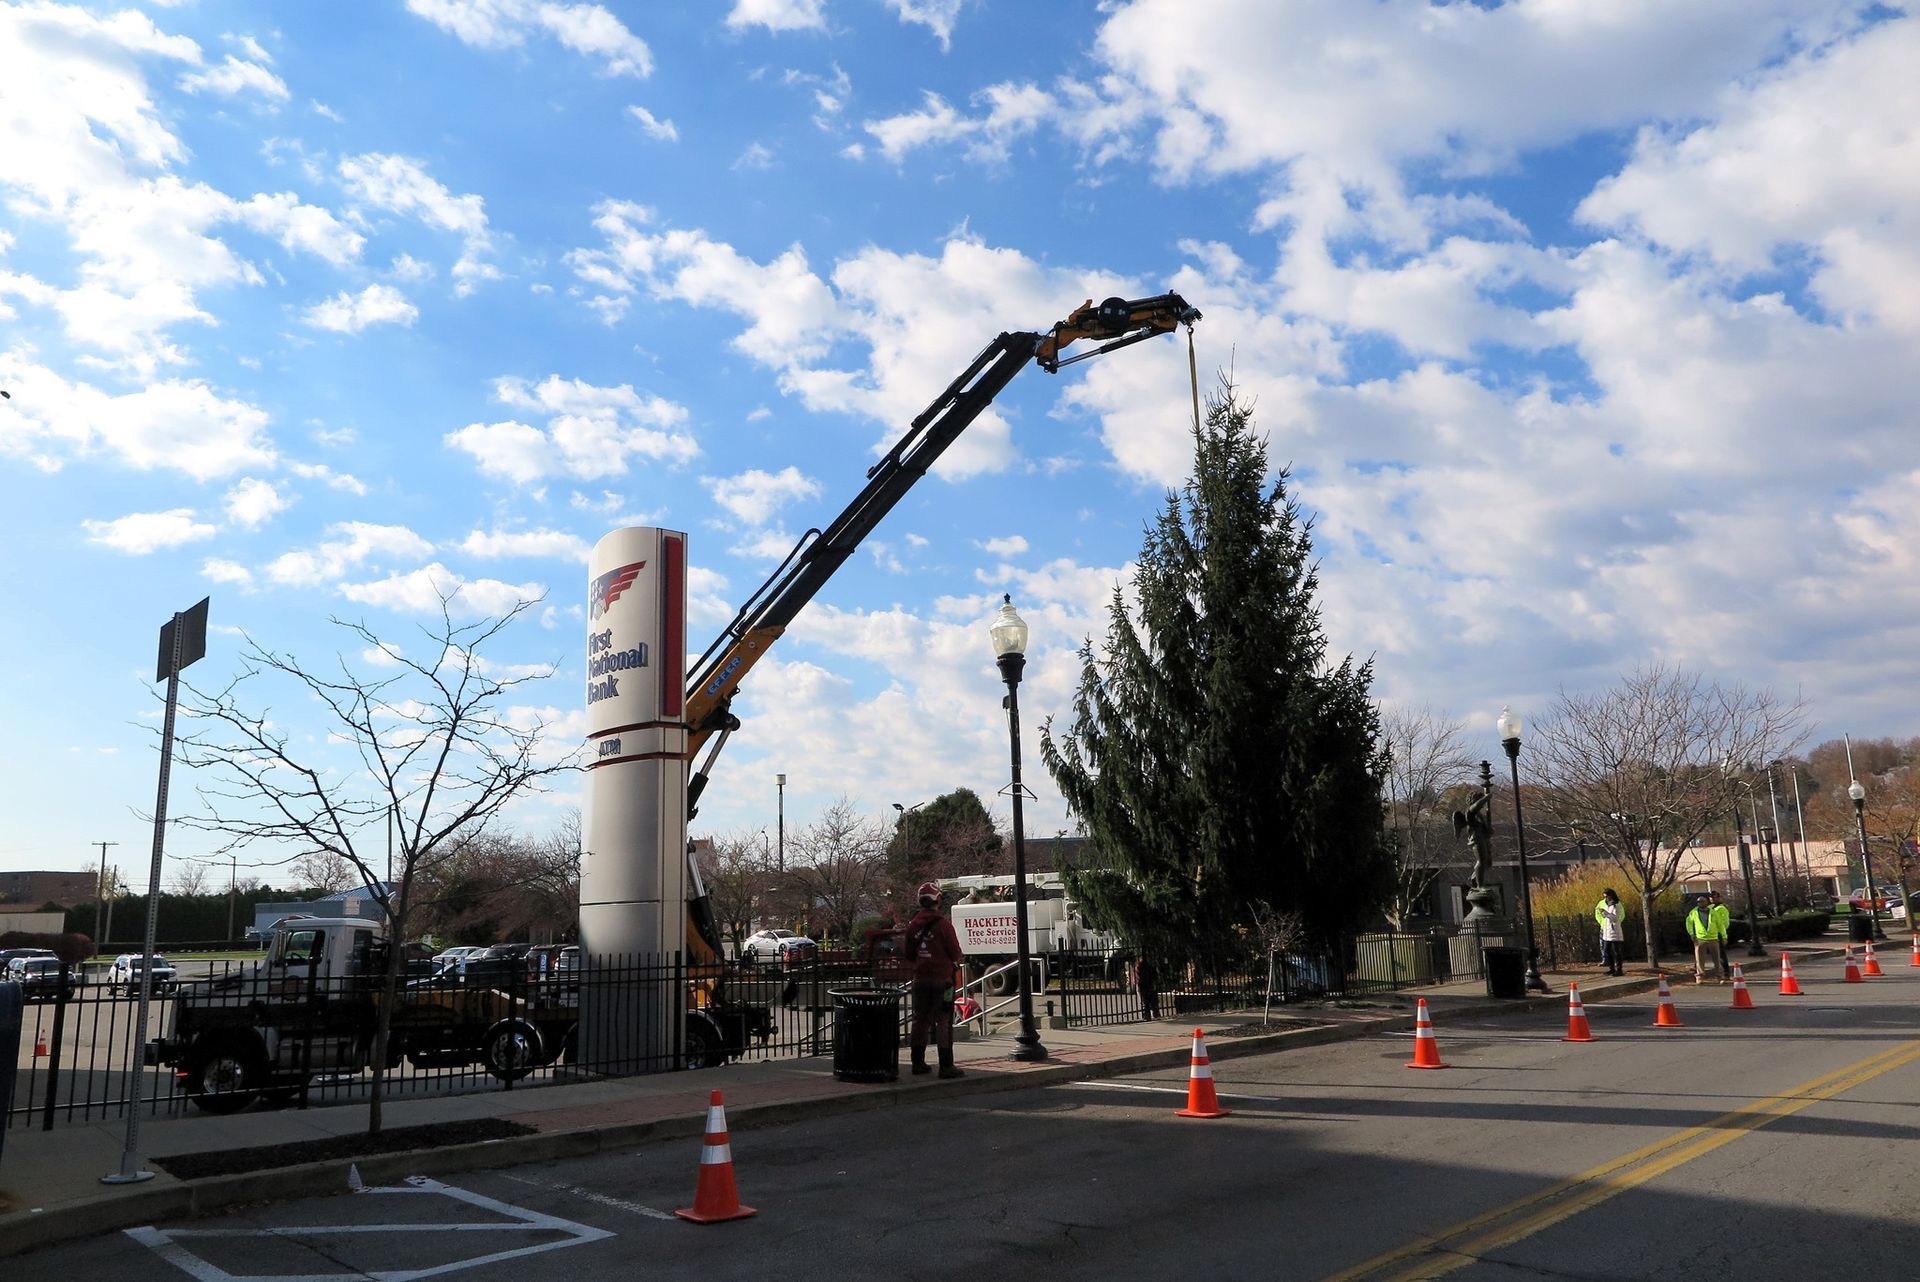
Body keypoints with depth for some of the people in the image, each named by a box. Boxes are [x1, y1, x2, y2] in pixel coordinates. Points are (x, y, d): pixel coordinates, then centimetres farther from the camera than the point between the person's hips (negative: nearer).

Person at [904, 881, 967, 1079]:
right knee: (944, 1022, -1)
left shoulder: (913, 926, 4)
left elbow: (909, 956, 10)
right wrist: (960, 959, 10)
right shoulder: (943, 924, -15)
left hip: (920, 979, 6)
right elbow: (955, 954, -11)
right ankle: (946, 1066, -1)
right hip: (942, 979, -6)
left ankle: (918, 1063, 20)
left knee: (920, 1020, 14)